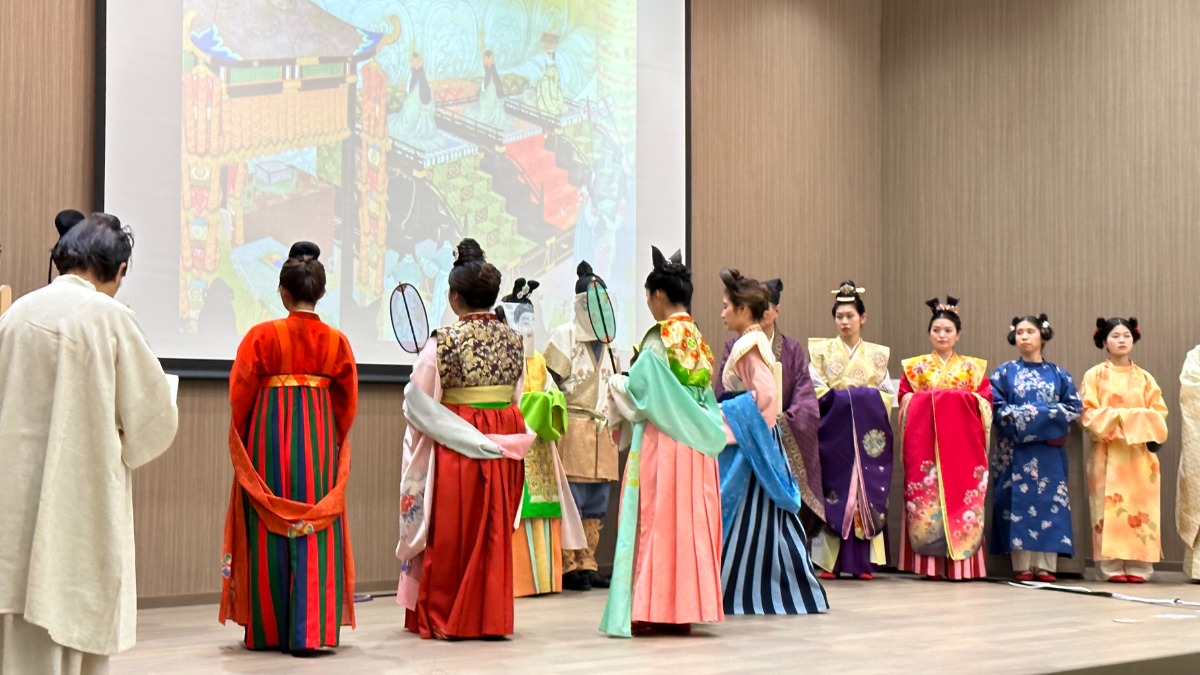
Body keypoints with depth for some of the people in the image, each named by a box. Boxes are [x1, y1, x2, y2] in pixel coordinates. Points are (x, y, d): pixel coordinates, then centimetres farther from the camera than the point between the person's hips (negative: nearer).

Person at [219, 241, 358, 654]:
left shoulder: (262, 336, -6)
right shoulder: (336, 341, 0)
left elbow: (240, 395, -3)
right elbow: (347, 403, 4)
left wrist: (242, 446, 11)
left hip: (268, 438, -1)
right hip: (319, 440, 1)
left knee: (271, 531, 8)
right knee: (314, 531, 4)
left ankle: (267, 630, 15)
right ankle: (309, 631, -2)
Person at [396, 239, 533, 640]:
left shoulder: (445, 340, -12)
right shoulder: (513, 339, 3)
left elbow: (419, 402, -9)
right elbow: (518, 398, 9)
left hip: (453, 445, -4)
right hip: (504, 443, 4)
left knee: (449, 531, 5)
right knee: (494, 529, 11)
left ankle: (443, 617, 11)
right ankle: (491, 617, 15)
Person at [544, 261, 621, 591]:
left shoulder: (606, 341, 20)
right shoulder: (565, 335, -1)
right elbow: (550, 382, -6)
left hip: (602, 430, 7)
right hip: (574, 427, -7)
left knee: (597, 503, 7)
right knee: (572, 500, -8)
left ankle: (587, 563, 13)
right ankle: (567, 566, -4)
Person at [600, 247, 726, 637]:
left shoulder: (660, 338, -12)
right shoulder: (698, 339, 10)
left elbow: (641, 393, -14)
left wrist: (615, 385, 7)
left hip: (662, 441, -7)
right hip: (696, 443, 7)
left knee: (657, 518, -2)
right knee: (691, 520, 8)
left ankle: (654, 609, 0)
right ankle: (685, 607, 12)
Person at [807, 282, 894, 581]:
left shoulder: (877, 354, 13)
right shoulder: (821, 350, 9)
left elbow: (887, 395, 8)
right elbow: (815, 391, 0)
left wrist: (868, 400, -9)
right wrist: (838, 398, -12)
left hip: (867, 433, 1)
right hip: (833, 431, -1)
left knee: (866, 493, -2)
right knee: (833, 491, -6)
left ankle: (863, 561, 3)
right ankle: (829, 561, -4)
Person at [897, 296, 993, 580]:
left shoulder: (973, 367, 15)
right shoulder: (914, 366, 14)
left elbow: (985, 401, 6)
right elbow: (904, 399, 7)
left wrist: (965, 401, -10)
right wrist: (915, 400, -10)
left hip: (962, 442, 0)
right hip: (925, 441, 0)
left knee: (961, 496, -7)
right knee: (927, 497, -8)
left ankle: (960, 563, -3)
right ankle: (929, 564, -4)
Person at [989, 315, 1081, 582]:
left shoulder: (1058, 374, 11)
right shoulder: (1004, 373, 8)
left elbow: (1075, 407, 3)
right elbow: (997, 408, -2)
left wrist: (1051, 419, -10)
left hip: (1049, 450, 1)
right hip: (1016, 449, -1)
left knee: (1048, 500, -3)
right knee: (1018, 501, -6)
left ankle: (1045, 565, -2)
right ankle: (1022, 566, -4)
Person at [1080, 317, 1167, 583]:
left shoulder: (1145, 378, 14)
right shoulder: (1095, 375, 6)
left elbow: (1158, 413, 6)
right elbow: (1089, 413, -3)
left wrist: (1143, 425, -12)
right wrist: (1117, 419, -14)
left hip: (1140, 452, 3)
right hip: (1108, 452, -3)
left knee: (1140, 506, -2)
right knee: (1110, 506, -8)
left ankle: (1138, 567, 0)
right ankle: (1112, 567, -7)